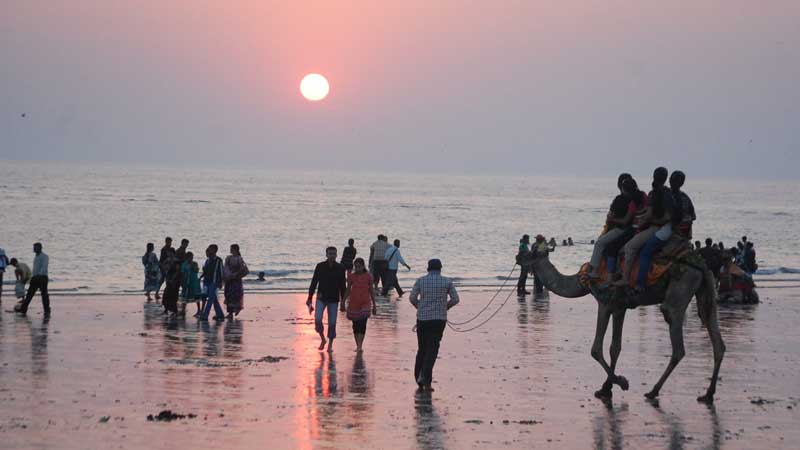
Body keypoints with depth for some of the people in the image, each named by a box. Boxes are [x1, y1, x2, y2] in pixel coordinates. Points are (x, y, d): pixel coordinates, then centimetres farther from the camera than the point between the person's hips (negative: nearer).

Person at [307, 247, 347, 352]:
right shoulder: (320, 266, -2)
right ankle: (322, 339, 11)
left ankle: (330, 345, 15)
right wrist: (310, 298, -2)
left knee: (332, 323, 2)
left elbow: (343, 286, 5)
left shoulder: (340, 268, -1)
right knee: (317, 320, -13)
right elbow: (314, 283, 1)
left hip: (334, 299, 0)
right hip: (321, 298, 0)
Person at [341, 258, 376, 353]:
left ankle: (360, 346, -18)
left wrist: (374, 305, 7)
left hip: (365, 303, -2)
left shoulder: (368, 276, -1)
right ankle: (357, 345, 17)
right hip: (353, 303, 2)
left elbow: (371, 291, 5)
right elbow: (348, 290, 9)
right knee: (355, 325, 7)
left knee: (362, 324, -15)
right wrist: (343, 302, 7)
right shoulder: (351, 276, 1)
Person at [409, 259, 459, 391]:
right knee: (432, 349, -3)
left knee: (422, 349, 14)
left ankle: (419, 377, 16)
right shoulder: (447, 281, 0)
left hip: (422, 318, 1)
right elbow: (455, 299, 1)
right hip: (439, 319, -1)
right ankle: (426, 380, -16)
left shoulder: (420, 281, 2)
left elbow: (412, 298, -2)